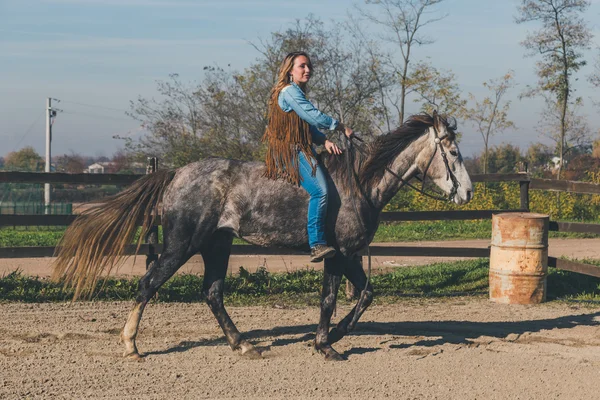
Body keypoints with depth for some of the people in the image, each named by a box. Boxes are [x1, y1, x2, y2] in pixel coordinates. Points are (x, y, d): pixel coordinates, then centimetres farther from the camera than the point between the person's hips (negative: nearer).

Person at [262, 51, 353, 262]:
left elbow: (309, 126, 19)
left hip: (300, 150, 11)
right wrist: (341, 127, -6)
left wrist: (324, 141, 2)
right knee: (320, 190, -26)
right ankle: (317, 244, -29)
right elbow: (314, 116, -18)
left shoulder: (297, 92, 22)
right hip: (291, 152, -11)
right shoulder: (290, 91, -9)